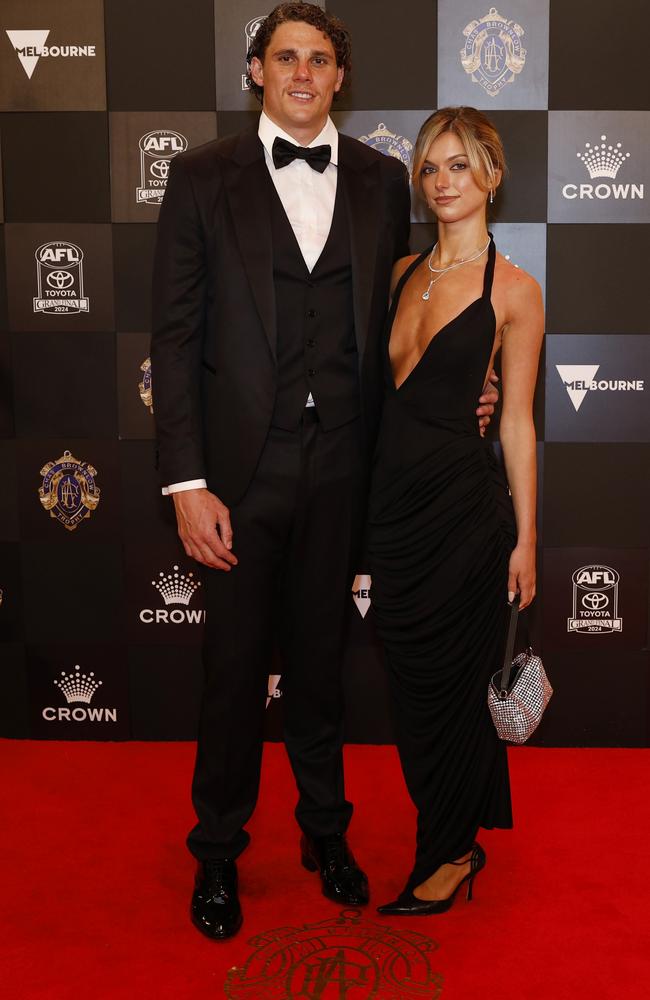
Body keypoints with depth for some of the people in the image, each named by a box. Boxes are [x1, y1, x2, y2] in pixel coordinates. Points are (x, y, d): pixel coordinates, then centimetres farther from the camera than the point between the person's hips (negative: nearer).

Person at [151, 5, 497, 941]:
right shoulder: (203, 176, -2)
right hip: (242, 460, -2)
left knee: (321, 655, 16)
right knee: (235, 664, 8)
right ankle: (218, 851, 29)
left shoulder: (381, 180, 6)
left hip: (340, 462, 2)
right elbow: (176, 334, -6)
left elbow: (392, 317, 13)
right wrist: (188, 483, -12)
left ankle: (325, 830, 35)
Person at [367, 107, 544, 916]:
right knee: (412, 675, 13)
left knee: (450, 676, 5)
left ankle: (448, 853, 25)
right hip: (393, 496, 6)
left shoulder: (514, 290, -5)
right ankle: (456, 835, 33)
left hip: (462, 502, -5)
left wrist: (524, 537, -4)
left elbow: (518, 421, -4)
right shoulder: (403, 273, 10)